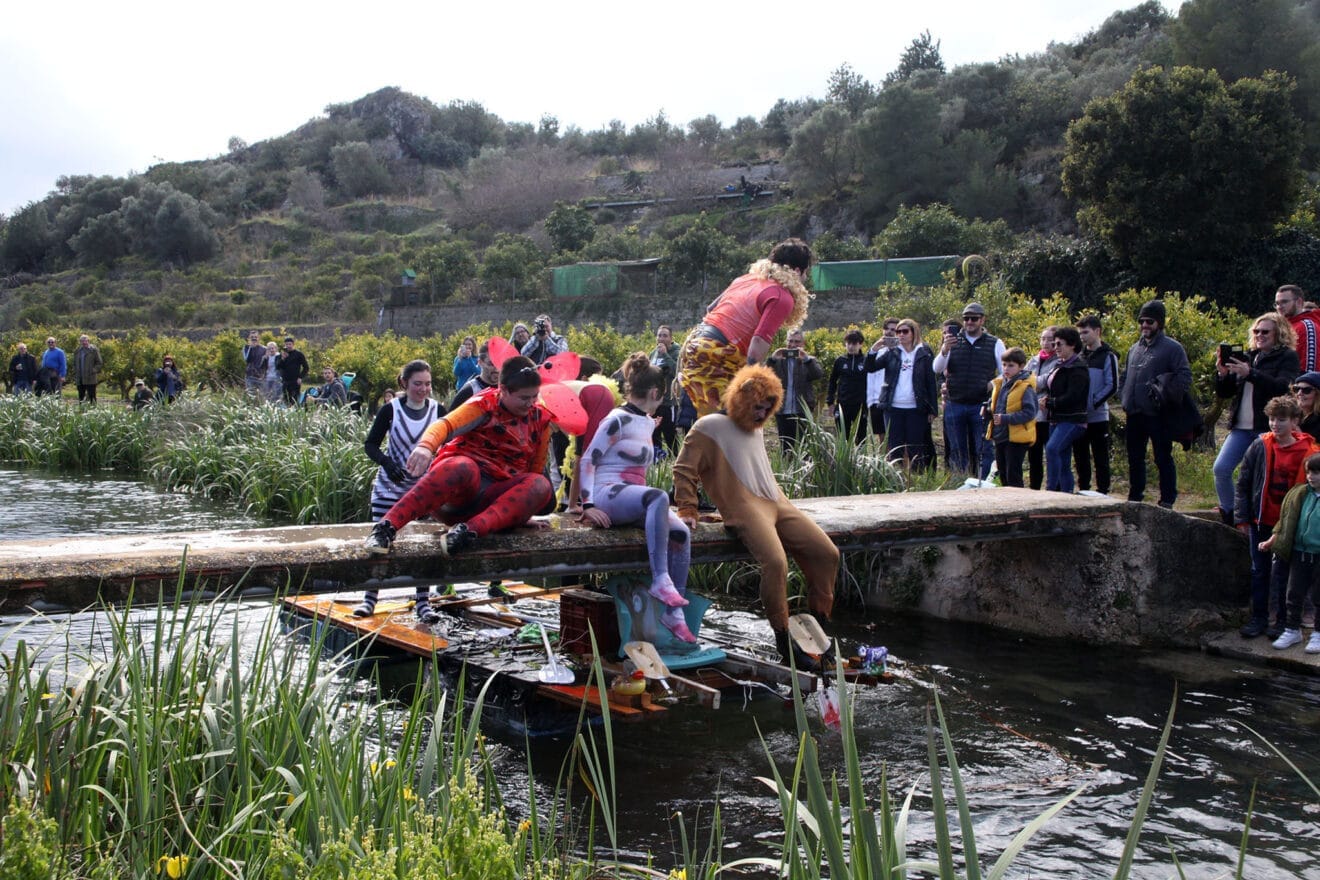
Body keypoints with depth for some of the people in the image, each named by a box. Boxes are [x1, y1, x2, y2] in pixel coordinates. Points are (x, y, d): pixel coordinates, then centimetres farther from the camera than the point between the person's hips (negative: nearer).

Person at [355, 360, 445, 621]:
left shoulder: (437, 411, -3)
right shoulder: (390, 410, -7)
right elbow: (370, 444, -5)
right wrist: (386, 462, -24)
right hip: (390, 486, -1)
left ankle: (423, 602, 8)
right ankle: (370, 597, 12)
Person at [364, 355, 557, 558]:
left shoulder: (540, 419, 10)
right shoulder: (485, 405, -3)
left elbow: (535, 471, 17)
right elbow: (446, 424, -20)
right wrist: (425, 446, -42)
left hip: (496, 497, 4)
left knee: (540, 485, -26)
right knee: (463, 466, -40)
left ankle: (471, 529, -46)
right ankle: (387, 526, -45)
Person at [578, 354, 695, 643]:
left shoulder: (646, 423, 20)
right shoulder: (618, 420, -6)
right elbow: (587, 460, -10)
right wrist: (587, 505, -17)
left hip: (633, 495, 8)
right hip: (607, 494, -8)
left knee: (681, 532, -18)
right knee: (659, 496, -38)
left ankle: (673, 611, -15)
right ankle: (660, 580, -42)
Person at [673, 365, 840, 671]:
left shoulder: (757, 430, 25)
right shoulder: (710, 427, 1)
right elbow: (683, 469, -1)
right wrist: (687, 510, -7)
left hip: (777, 504, 8)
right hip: (745, 508, -8)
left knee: (827, 553, -6)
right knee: (775, 561, -31)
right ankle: (783, 638, -18)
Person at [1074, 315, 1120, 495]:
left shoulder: (1108, 356, -3)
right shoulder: (1079, 355, 12)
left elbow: (1112, 386, -10)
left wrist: (1092, 403, -17)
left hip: (1098, 416, -5)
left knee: (1100, 457, 0)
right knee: (1080, 456, 10)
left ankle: (1103, 492, 5)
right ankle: (1083, 490, 18)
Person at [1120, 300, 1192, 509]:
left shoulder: (1172, 348, -5)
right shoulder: (1134, 349, 17)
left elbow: (1184, 379, -12)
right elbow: (1125, 376, 26)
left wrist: (1165, 397, -19)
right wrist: (1126, 400, 12)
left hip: (1159, 415, -7)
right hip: (1134, 414, 7)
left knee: (1163, 459, -1)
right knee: (1135, 459, 14)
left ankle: (1167, 501, 4)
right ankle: (1134, 498, 25)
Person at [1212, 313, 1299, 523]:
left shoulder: (1288, 357, 1)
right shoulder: (1247, 357, 16)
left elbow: (1283, 387, -19)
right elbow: (1224, 392, 16)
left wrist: (1250, 373, -24)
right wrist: (1222, 373, -4)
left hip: (1268, 428, -5)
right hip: (1241, 427, 5)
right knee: (1221, 468, -5)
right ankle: (1229, 516, 8)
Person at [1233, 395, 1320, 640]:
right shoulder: (1260, 446, -5)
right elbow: (1243, 483, 0)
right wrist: (1241, 516, -3)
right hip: (1261, 520, 2)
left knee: (1283, 572, 8)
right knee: (1259, 571, 11)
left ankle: (1283, 620, 20)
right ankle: (1259, 618, 22)